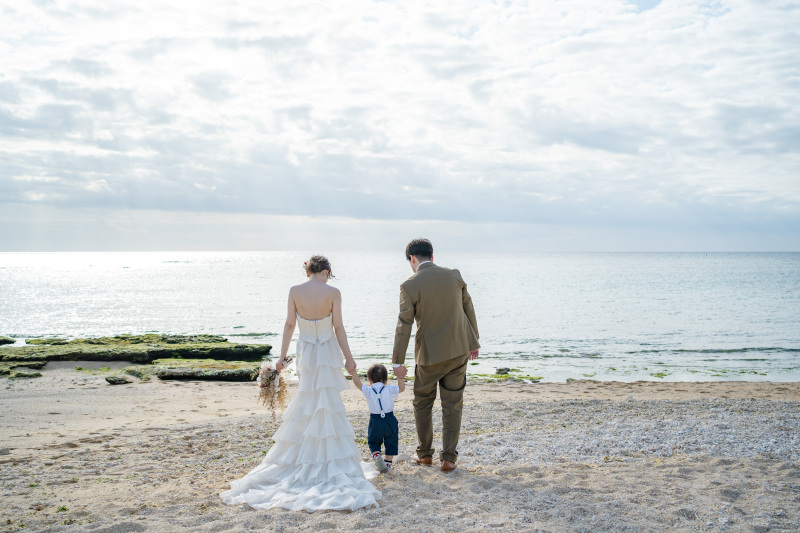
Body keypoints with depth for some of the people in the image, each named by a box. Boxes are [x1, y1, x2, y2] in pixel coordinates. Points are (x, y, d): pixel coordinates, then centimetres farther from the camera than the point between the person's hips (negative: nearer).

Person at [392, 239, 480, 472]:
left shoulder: (410, 286, -12)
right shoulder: (454, 275, -1)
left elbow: (404, 325, -12)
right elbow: (469, 310, 5)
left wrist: (398, 362, -7)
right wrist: (473, 342, 17)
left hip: (430, 354, -3)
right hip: (459, 350, 3)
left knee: (422, 404, 17)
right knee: (452, 405, 11)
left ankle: (425, 453, 26)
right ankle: (449, 458, 14)